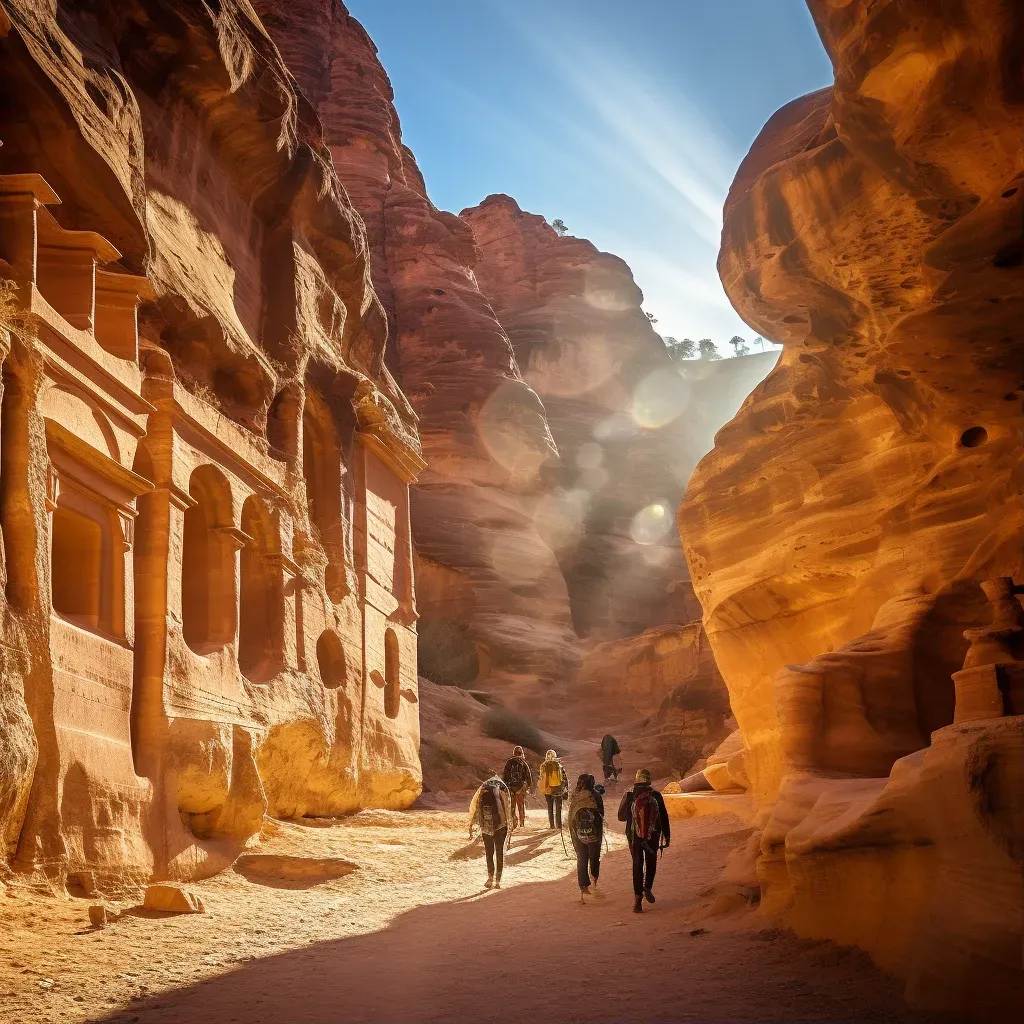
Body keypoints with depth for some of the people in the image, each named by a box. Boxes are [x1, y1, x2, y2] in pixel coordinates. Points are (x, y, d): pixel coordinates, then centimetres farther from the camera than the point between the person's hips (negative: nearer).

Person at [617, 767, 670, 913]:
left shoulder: (629, 796, -7)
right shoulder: (656, 796, -7)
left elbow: (621, 817, 3)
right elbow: (664, 817, -3)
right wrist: (667, 835, 6)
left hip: (634, 836, 0)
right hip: (653, 836, 0)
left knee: (637, 864, 7)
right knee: (651, 862, 19)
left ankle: (638, 896, -2)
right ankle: (647, 888, 2)